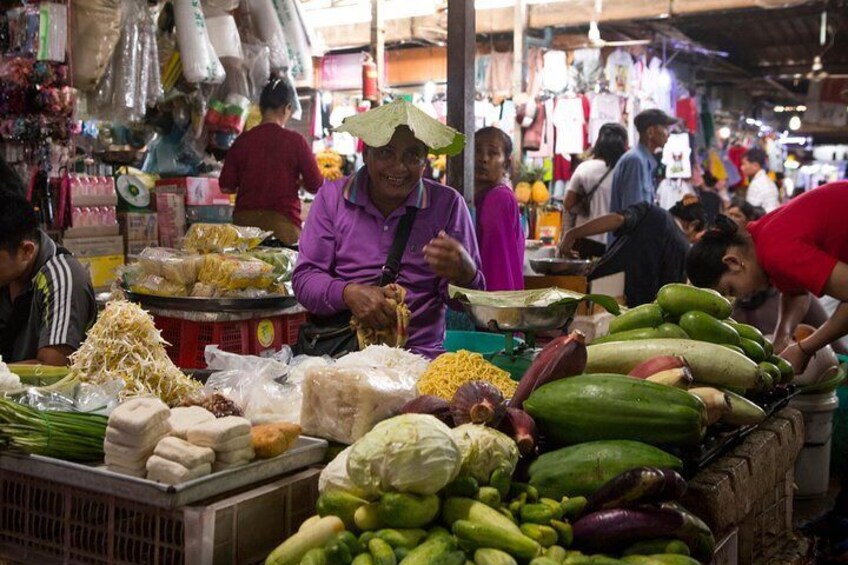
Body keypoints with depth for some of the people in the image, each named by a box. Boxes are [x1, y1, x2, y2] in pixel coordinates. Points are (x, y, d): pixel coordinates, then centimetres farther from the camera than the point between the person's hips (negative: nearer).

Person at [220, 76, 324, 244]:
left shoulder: (242, 141, 2)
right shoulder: (295, 141, -5)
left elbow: (226, 186, 5)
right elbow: (316, 186, -3)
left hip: (244, 219, 3)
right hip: (283, 220, -3)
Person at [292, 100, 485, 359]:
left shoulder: (448, 204, 6)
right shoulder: (331, 197, 8)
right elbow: (304, 279, 5)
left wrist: (464, 273, -19)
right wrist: (348, 293, -16)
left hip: (419, 353, 0)